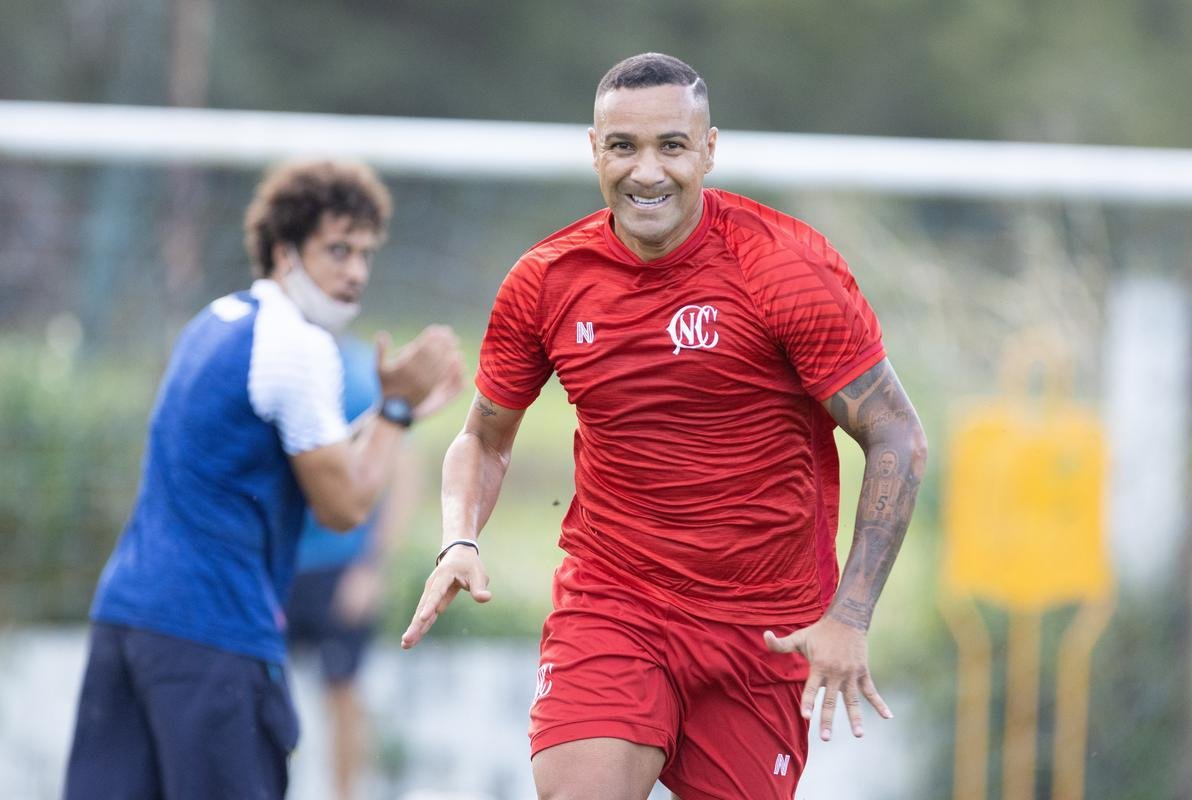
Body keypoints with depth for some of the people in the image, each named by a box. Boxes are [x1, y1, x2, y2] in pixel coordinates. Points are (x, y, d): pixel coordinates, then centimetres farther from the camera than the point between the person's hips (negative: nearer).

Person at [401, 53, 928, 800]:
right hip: (608, 604, 1)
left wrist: (849, 618, -16)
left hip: (765, 626, -1)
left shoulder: (787, 267, -11)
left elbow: (899, 439, -8)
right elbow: (485, 440, 15)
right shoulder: (545, 281, 0)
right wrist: (460, 544, -7)